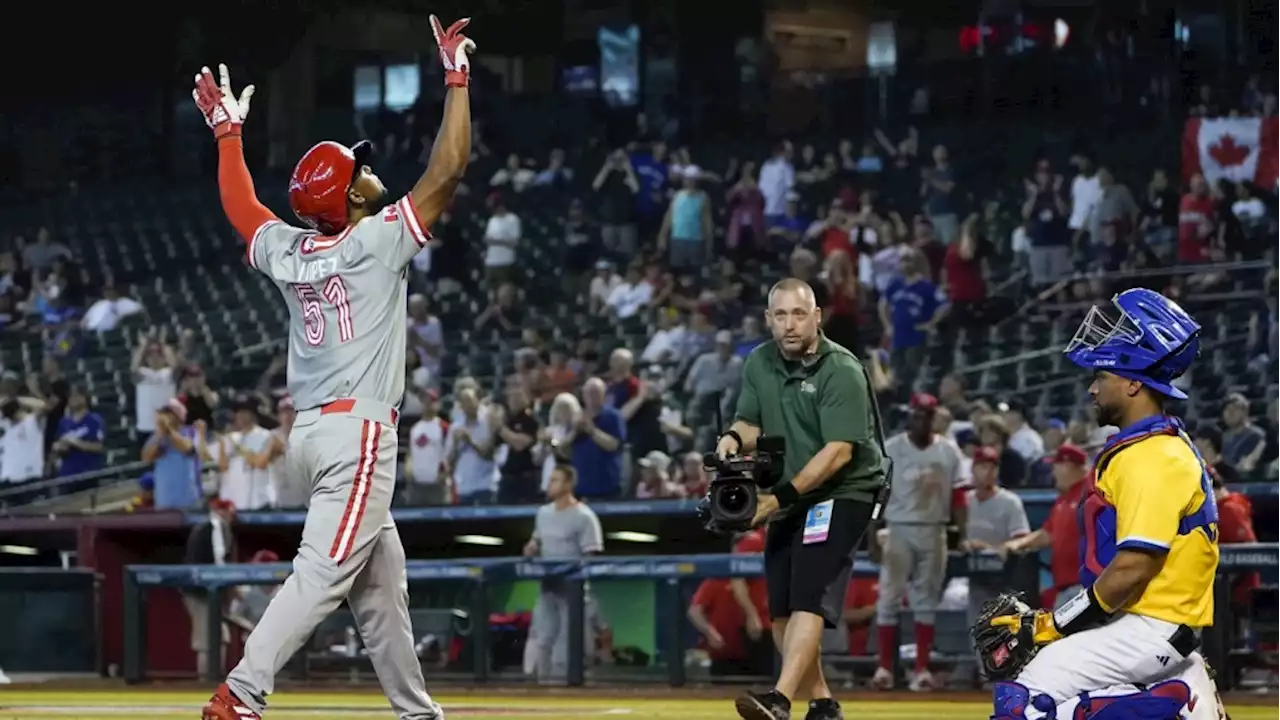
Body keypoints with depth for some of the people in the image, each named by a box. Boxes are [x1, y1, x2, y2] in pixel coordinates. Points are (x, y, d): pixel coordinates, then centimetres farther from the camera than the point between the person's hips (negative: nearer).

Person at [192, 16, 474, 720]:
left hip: (310, 430, 8)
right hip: (359, 432, -8)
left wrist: (227, 130, 37)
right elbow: (447, 171, -10)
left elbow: (240, 207, 27)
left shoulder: (285, 251, 8)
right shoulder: (376, 241, -9)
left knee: (382, 582, 15)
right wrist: (457, 78, -4)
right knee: (322, 572, -14)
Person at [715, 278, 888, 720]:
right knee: (781, 612, 6)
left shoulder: (841, 371, -18)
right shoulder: (759, 364, 4)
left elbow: (839, 451, -24)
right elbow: (751, 422, 10)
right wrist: (734, 437, -16)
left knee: (809, 600, -21)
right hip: (787, 497, 8)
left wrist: (782, 496, -29)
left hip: (843, 491, -8)